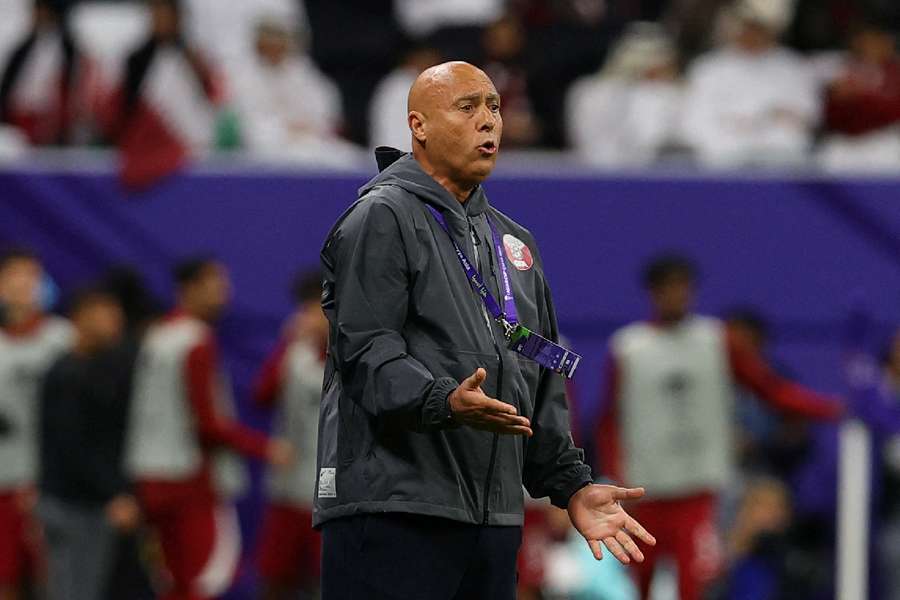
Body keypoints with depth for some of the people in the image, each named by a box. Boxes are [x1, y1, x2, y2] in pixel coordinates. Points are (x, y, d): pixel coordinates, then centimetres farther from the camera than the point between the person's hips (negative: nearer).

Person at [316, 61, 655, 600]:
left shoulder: (512, 241, 24)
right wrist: (444, 402, -30)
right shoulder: (382, 218, -2)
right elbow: (366, 348, -14)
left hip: (494, 516, 8)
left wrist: (571, 484, 16)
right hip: (391, 510, -8)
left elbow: (542, 385, 26)